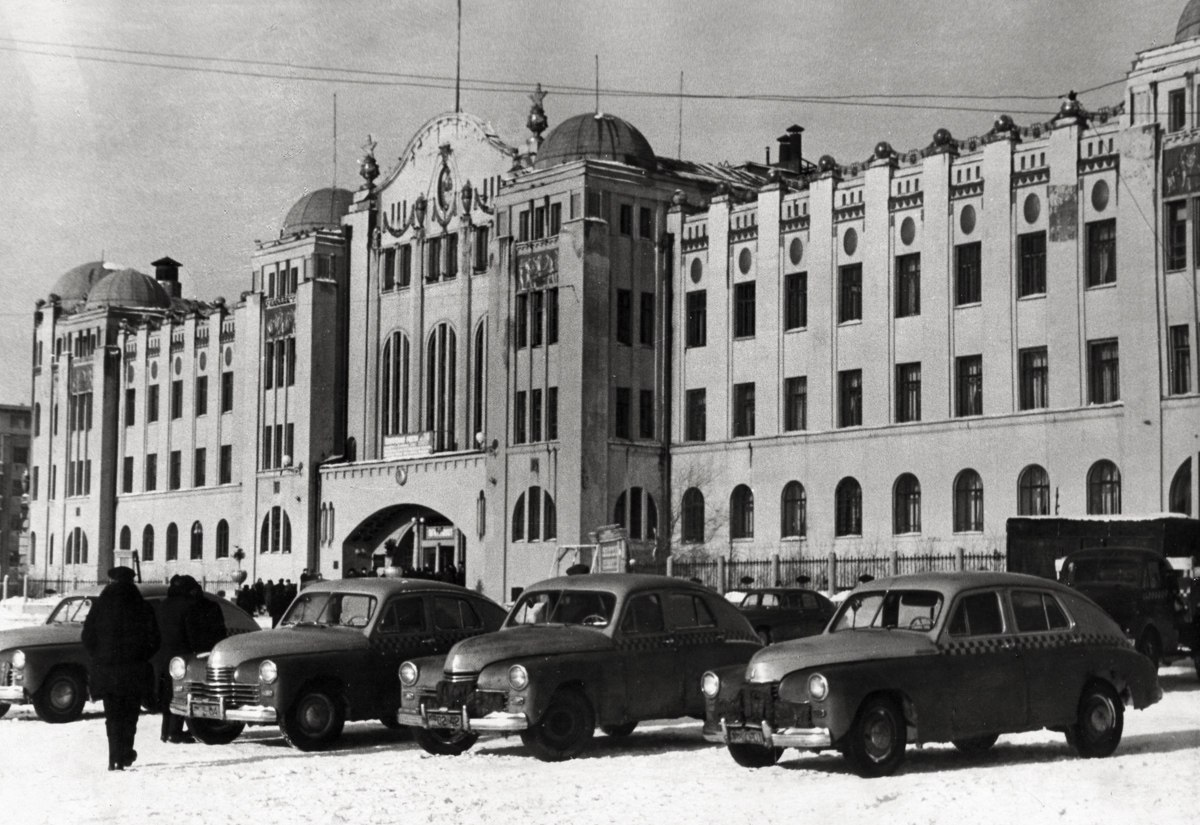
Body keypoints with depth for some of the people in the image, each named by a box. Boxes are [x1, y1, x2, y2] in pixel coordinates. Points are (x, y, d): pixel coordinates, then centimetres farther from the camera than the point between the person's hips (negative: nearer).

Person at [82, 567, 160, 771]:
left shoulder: (99, 607, -1)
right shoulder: (142, 608, -4)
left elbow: (87, 638, 1)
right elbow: (153, 640, -3)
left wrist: (99, 658, 13)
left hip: (106, 670, 1)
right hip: (135, 671, -1)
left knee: (113, 716, 7)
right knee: (130, 715, 12)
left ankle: (116, 758, -2)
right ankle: (125, 756, 7)